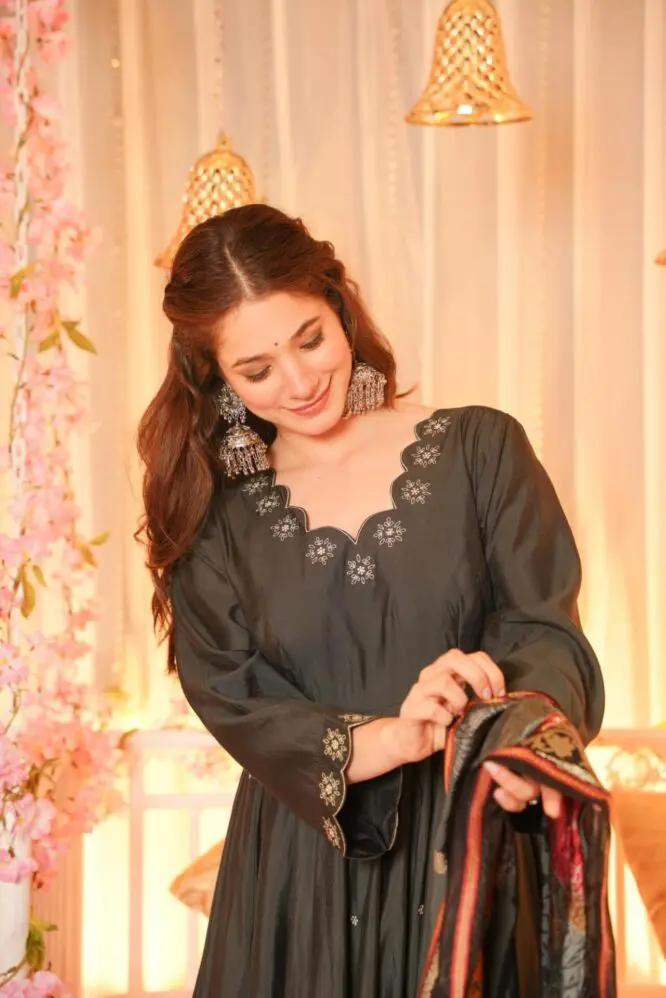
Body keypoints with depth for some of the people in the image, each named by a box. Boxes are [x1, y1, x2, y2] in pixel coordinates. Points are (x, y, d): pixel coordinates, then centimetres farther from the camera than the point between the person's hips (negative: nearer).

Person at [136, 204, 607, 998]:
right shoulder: (214, 514, 2)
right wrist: (383, 740, -25)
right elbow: (234, 703, -6)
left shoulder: (480, 448, -2)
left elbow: (545, 626, -8)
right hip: (306, 867, 1)